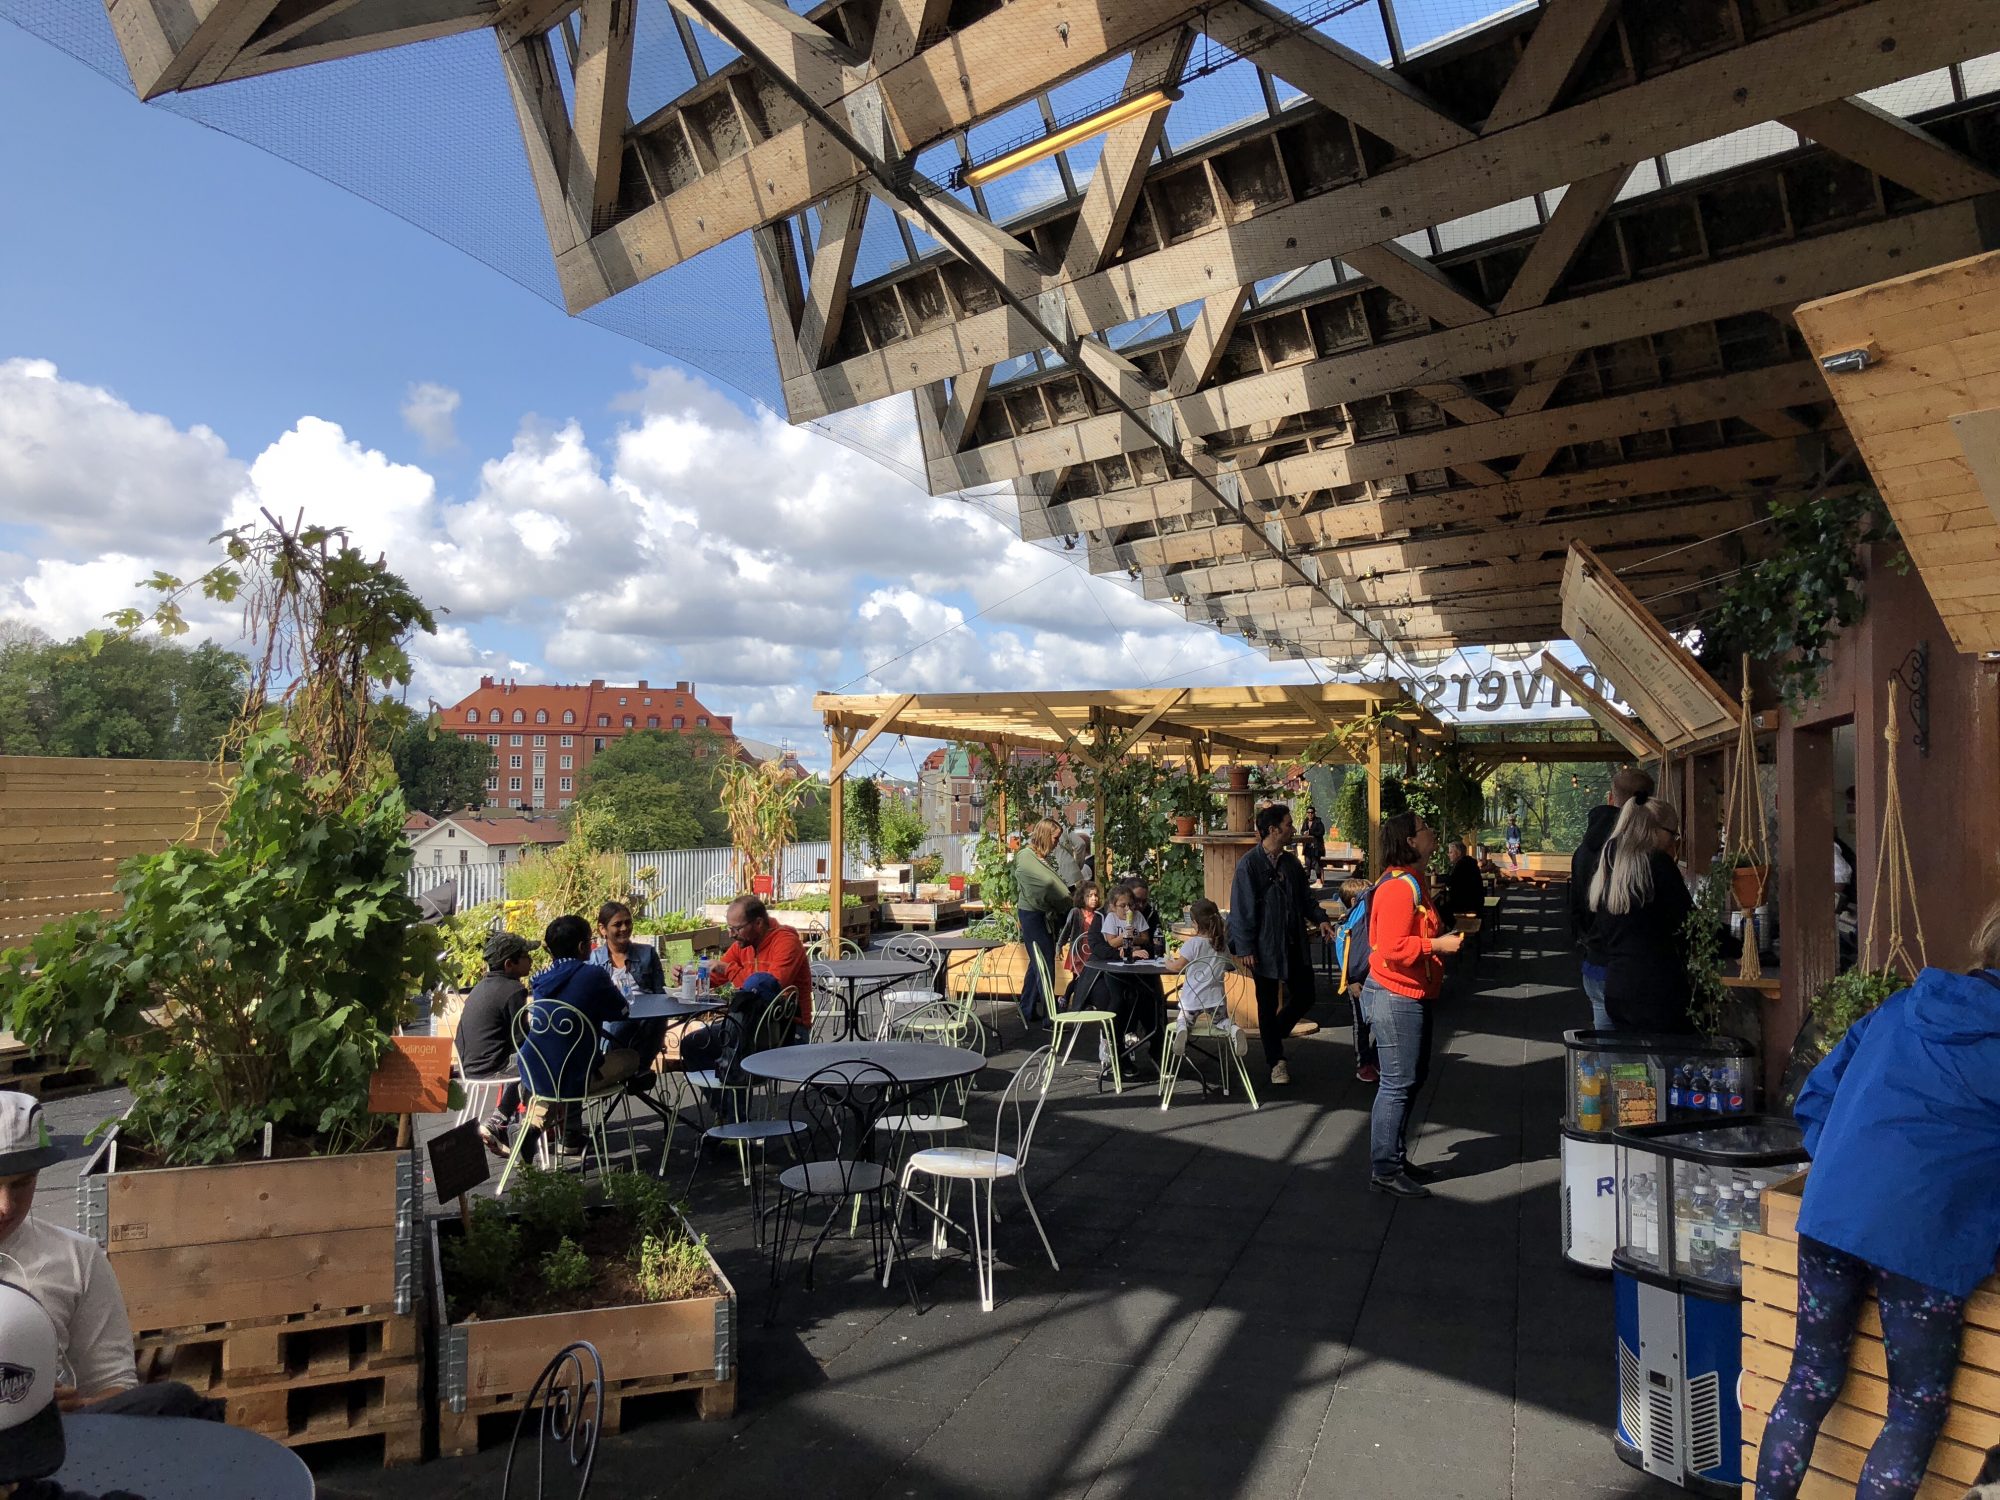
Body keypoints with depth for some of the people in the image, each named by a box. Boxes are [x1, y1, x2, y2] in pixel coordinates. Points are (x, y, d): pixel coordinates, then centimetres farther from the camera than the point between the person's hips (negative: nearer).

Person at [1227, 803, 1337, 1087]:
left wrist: (1319, 919, -2)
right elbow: (1241, 910, -14)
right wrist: (1245, 949, -15)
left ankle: (1273, 1034, 36)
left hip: (1294, 944, 6)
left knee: (1304, 997, 11)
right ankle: (1276, 1061, 23)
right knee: (1269, 1006, 8)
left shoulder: (1291, 863, 5)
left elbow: (1303, 898, 16)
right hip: (1264, 948, -6)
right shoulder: (1249, 865, -14)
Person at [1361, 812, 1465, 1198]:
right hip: (1396, 997, -11)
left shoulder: (1412, 882, 14)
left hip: (1412, 996, 11)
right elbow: (1392, 948, -28)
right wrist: (1438, 945, -21)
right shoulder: (1398, 887, -21)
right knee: (1398, 1083, -5)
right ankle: (1384, 1171, 3)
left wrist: (1443, 934, 13)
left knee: (1412, 1078, 18)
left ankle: (1396, 1157, 30)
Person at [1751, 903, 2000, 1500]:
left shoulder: (1899, 1008, 12)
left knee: (1810, 1381, 15)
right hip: (1922, 1238, -5)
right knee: (1919, 1409, 12)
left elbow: (1815, 1096, 15)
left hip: (1828, 1212, 5)